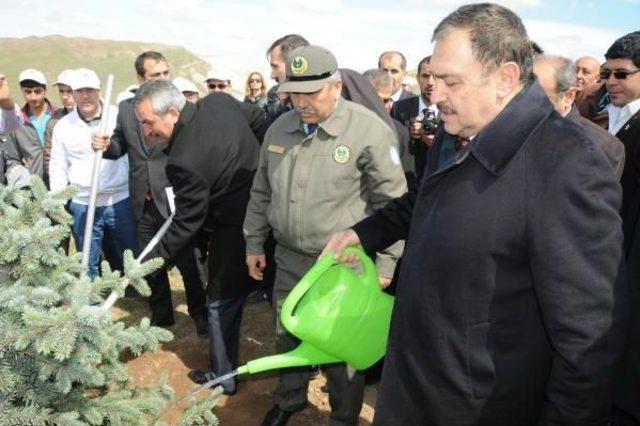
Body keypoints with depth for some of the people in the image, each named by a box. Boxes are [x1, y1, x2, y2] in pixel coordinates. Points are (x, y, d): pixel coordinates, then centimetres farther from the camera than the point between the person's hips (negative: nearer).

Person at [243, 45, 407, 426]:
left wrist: (385, 262, -10)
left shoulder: (370, 130, -15)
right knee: (288, 336, 21)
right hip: (289, 260, 5)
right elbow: (262, 192, 14)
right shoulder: (280, 129, 4)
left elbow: (393, 202, -11)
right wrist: (254, 243, 16)